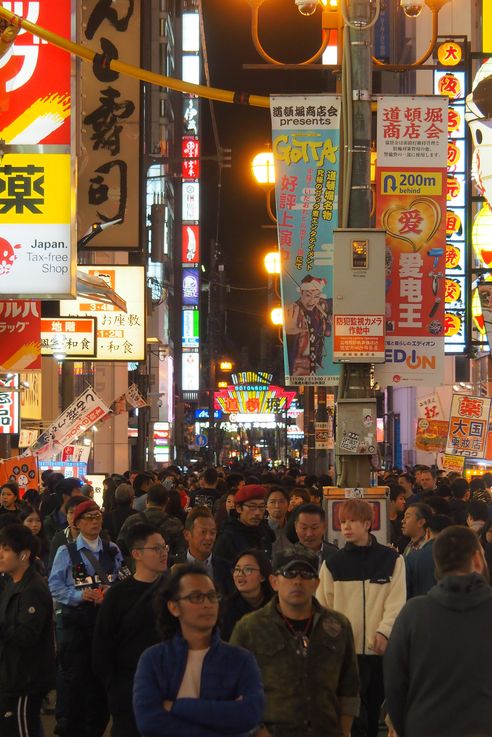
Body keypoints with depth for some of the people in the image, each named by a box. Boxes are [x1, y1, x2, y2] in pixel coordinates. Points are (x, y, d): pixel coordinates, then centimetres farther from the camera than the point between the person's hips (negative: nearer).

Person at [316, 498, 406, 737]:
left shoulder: (391, 559, 3)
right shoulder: (333, 563, 6)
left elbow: (397, 601, -3)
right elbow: (323, 606, 7)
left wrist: (384, 631, -16)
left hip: (380, 649, 0)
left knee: (374, 711, 10)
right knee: (354, 714, -4)